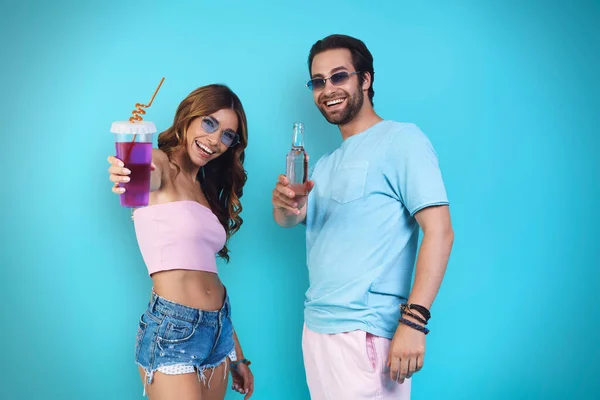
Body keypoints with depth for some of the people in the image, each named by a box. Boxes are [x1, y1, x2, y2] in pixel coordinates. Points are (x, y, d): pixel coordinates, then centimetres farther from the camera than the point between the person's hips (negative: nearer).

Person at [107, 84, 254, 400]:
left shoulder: (205, 188, 15)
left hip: (219, 327, 7)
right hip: (172, 330, -7)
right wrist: (129, 177, -55)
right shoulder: (160, 164, -5)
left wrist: (237, 356, 15)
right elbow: (145, 176, -31)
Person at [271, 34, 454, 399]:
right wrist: (286, 204, -15)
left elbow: (439, 231, -14)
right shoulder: (327, 163, 18)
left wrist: (414, 320, -22)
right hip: (316, 327, 7)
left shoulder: (401, 139, -6)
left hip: (365, 332, -7)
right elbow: (290, 220, 8)